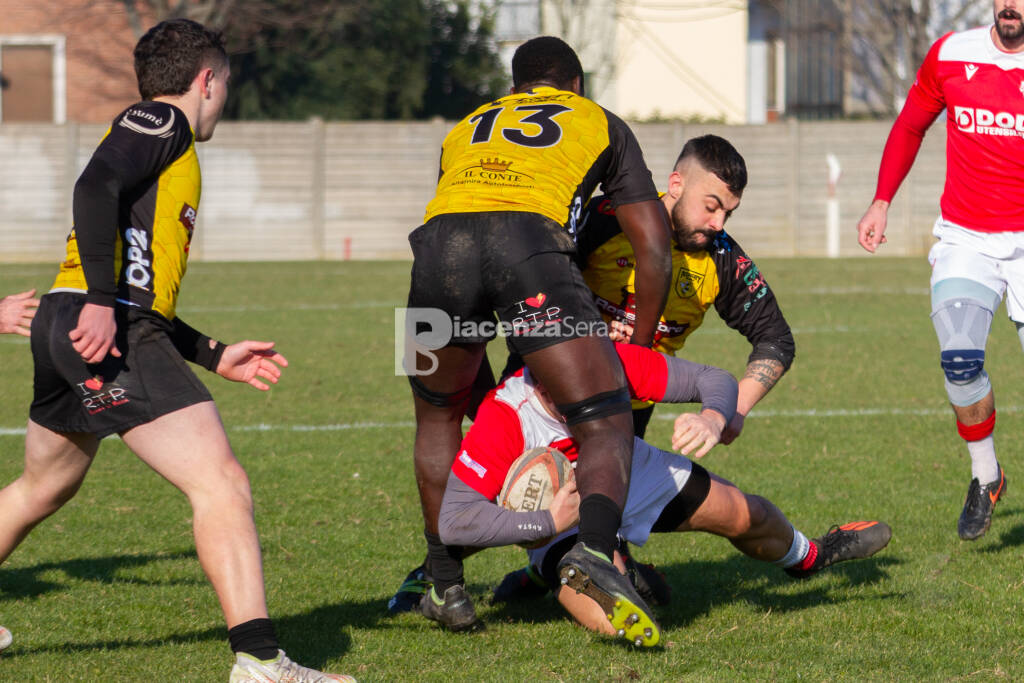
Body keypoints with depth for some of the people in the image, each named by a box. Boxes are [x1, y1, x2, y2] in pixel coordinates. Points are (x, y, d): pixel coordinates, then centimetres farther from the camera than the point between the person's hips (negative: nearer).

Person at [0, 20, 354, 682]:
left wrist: (216, 355, 27)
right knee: (222, 484, -16)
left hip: (66, 328, 11)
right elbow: (95, 187, -20)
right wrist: (102, 299, -27)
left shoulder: (157, 132, 28)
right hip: (107, 329, -11)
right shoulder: (161, 122, 0)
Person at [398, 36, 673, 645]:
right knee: (607, 425, 3)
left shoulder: (467, 128, 41)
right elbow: (653, 243, 24)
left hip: (440, 240, 3)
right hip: (532, 241, -3)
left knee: (440, 415, 28)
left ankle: (446, 584, 27)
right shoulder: (599, 122, 32)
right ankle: (596, 548, -26)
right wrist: (640, 345, 37)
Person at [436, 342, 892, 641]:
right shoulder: (502, 420, -39)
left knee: (744, 516, 12)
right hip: (560, 520, -3)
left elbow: (715, 380, -23)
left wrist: (713, 419, -47)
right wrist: (548, 524, -41)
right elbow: (452, 521, -40)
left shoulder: (614, 363, -31)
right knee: (612, 621, -25)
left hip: (636, 480, 3)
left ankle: (807, 557, 49)